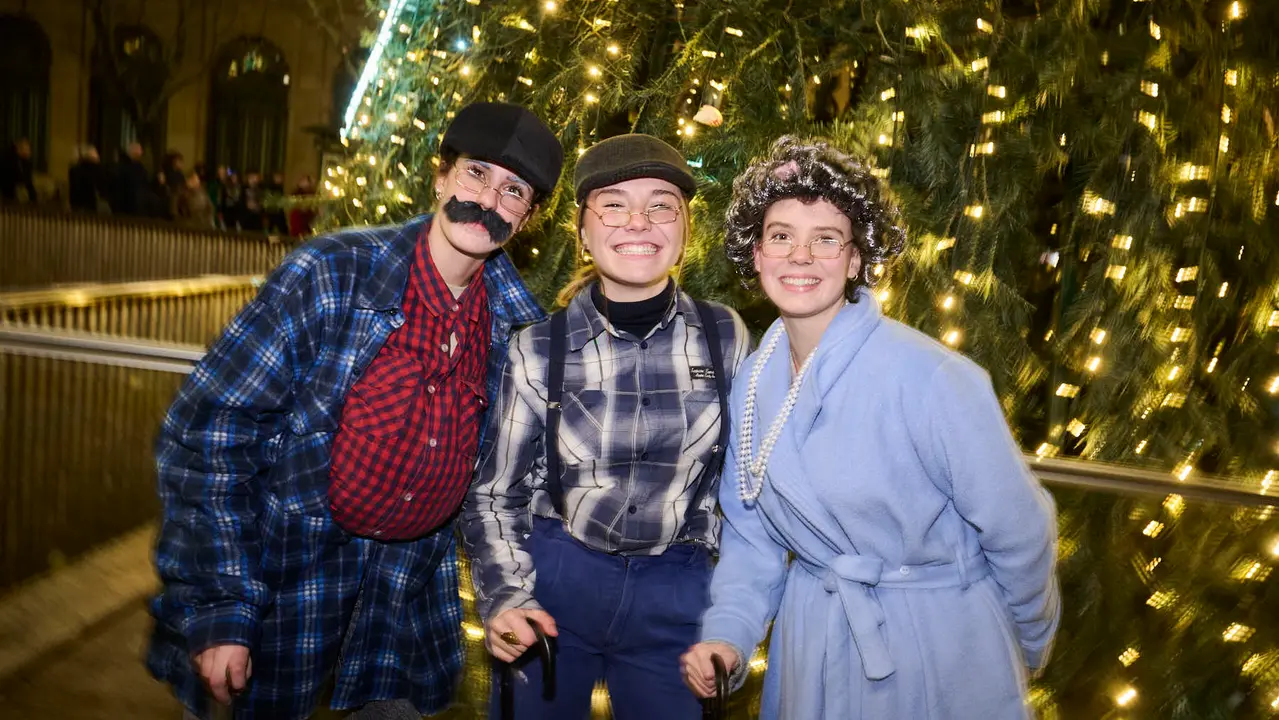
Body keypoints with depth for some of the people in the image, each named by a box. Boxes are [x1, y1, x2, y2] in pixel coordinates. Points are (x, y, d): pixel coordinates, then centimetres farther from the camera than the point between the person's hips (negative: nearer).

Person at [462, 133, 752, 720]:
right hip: (553, 582, 0)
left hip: (675, 599, 1)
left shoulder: (725, 337, -6)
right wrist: (504, 599, -12)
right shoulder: (539, 350, -9)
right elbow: (494, 492, 1)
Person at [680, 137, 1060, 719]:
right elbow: (750, 528, 5)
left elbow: (1016, 529, -14)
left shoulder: (931, 377, -25)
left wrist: (1030, 641, 1)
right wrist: (728, 631, -8)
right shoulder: (752, 382, -6)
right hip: (814, 638, 5)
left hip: (942, 642, -5)